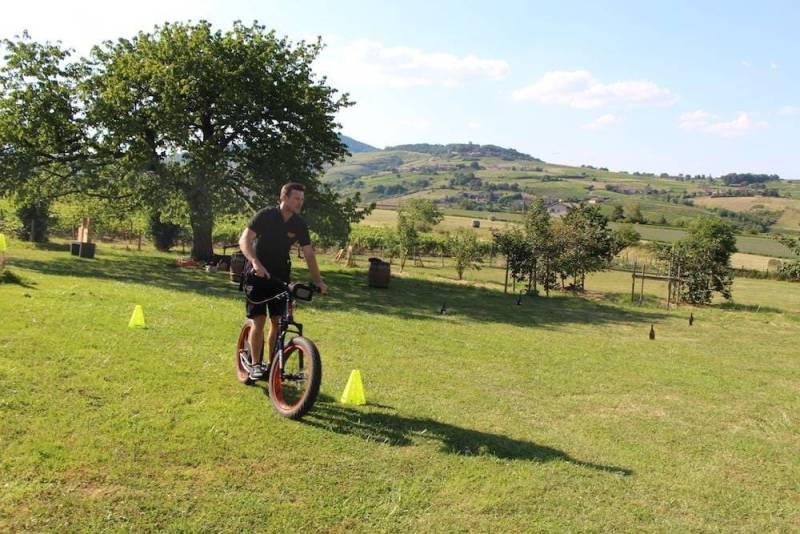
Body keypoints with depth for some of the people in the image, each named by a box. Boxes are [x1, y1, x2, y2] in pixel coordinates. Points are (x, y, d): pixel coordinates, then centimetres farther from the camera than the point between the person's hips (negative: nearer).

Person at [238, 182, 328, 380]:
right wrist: (255, 262, -38)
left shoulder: (299, 224, -2)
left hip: (280, 276, 4)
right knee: (259, 321, -7)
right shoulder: (265, 215, -14)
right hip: (258, 274, -3)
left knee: (278, 321, -1)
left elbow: (308, 254, 2)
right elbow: (244, 240, -22)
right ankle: (255, 364, 7)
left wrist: (318, 281, -4)